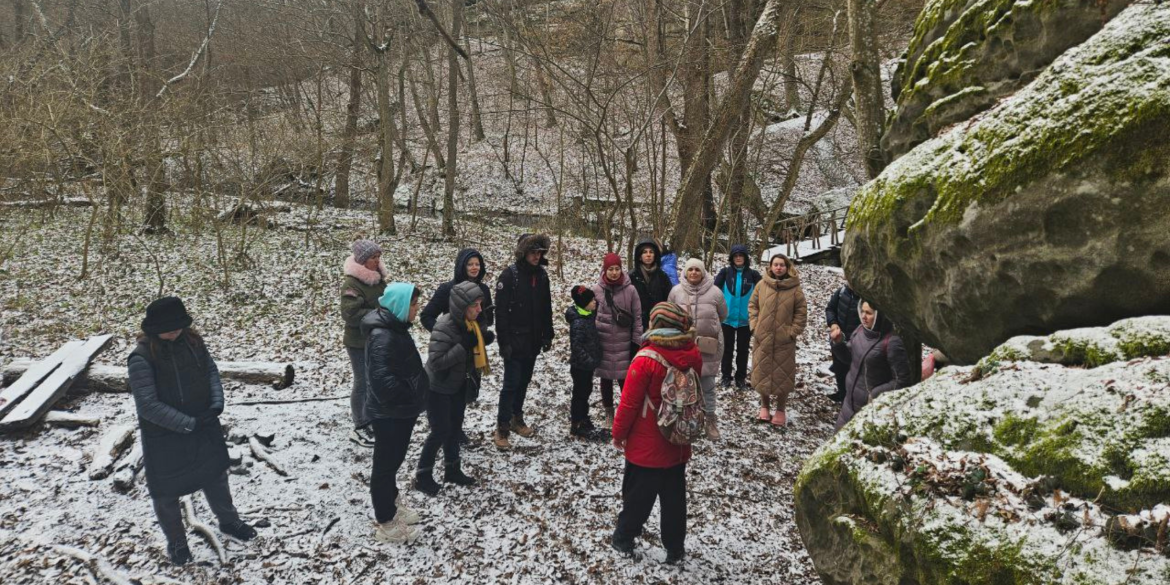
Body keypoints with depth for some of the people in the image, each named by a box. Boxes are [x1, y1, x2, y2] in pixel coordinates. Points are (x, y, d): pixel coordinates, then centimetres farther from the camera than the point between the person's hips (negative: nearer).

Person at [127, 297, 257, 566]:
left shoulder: (192, 341, -7)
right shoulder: (142, 358, -24)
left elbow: (211, 370, 1)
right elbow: (147, 405, -24)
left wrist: (217, 403, -16)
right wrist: (188, 423, -25)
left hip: (203, 426, 5)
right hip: (164, 437, -5)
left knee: (216, 476, 23)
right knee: (166, 492, 14)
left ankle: (229, 521, 47)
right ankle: (176, 542, 38)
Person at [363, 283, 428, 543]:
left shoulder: (395, 328, 5)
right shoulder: (383, 336, -27)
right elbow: (382, 379, -35)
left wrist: (417, 391, 7)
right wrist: (410, 396, -22)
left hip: (400, 411, 10)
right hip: (389, 414, -10)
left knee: (393, 460, 24)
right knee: (386, 464, 5)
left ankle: (390, 504, 42)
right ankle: (386, 523, 19)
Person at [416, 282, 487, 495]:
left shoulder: (469, 323, -6)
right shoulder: (444, 327, -30)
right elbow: (435, 361, -33)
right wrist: (464, 346, -34)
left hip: (458, 385, 7)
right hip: (437, 388, -7)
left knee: (455, 428, 17)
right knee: (440, 431, 0)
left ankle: (452, 470, 33)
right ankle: (422, 476, 15)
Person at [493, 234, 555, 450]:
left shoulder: (541, 275, 5)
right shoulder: (509, 275, -14)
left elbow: (546, 308, 13)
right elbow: (501, 311, -15)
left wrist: (547, 335, 11)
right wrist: (503, 341, -18)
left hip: (533, 341, 6)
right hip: (514, 341, -6)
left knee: (524, 381, 15)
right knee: (511, 383, -5)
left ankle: (517, 418, 30)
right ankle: (502, 428, 2)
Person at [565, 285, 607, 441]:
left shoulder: (589, 316, 2)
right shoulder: (578, 323, -25)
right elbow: (576, 346, -26)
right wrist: (589, 360, -23)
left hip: (588, 364, 9)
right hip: (580, 365, -9)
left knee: (586, 391, 19)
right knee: (580, 393, 3)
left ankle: (583, 419, 34)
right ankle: (577, 426, 14)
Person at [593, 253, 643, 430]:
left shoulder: (630, 290, -5)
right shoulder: (596, 290, -3)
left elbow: (637, 317, 0)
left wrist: (636, 341, -1)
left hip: (624, 343, -1)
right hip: (602, 343, 1)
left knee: (625, 378, 1)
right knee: (606, 378, 11)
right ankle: (609, 413, 27)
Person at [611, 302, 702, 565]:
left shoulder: (646, 359, -23)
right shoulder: (693, 355, -7)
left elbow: (629, 403, -16)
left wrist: (618, 434, -4)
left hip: (646, 446, -4)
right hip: (679, 444, 5)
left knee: (638, 494, 13)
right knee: (674, 496, 16)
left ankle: (624, 538, 31)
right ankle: (675, 548, 27)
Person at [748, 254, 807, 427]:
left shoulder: (794, 288, -5)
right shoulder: (762, 284, 1)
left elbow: (801, 312, -1)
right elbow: (752, 305, 9)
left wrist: (793, 331, -7)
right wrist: (754, 325, 0)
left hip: (784, 340, -2)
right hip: (762, 338, 2)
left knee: (783, 374, 4)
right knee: (762, 371, 10)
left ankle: (780, 409, 17)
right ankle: (765, 405, 27)